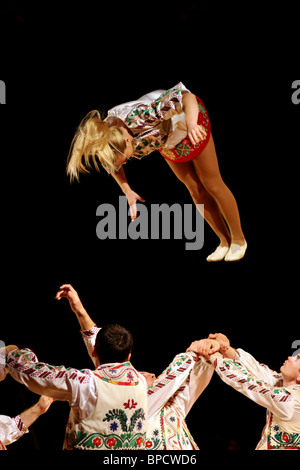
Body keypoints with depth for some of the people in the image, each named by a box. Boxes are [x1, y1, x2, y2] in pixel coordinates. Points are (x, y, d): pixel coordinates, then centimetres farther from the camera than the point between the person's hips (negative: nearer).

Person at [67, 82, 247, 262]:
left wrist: (191, 124, -67)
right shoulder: (105, 136, -27)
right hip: (166, 139, 5)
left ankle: (239, 240, 21)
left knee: (210, 183, 4)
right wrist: (128, 192, -3)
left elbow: (185, 95, -50)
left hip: (186, 119, -5)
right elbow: (111, 162, -1)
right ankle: (225, 241, 24)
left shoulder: (140, 115, -47)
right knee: (194, 188, 10)